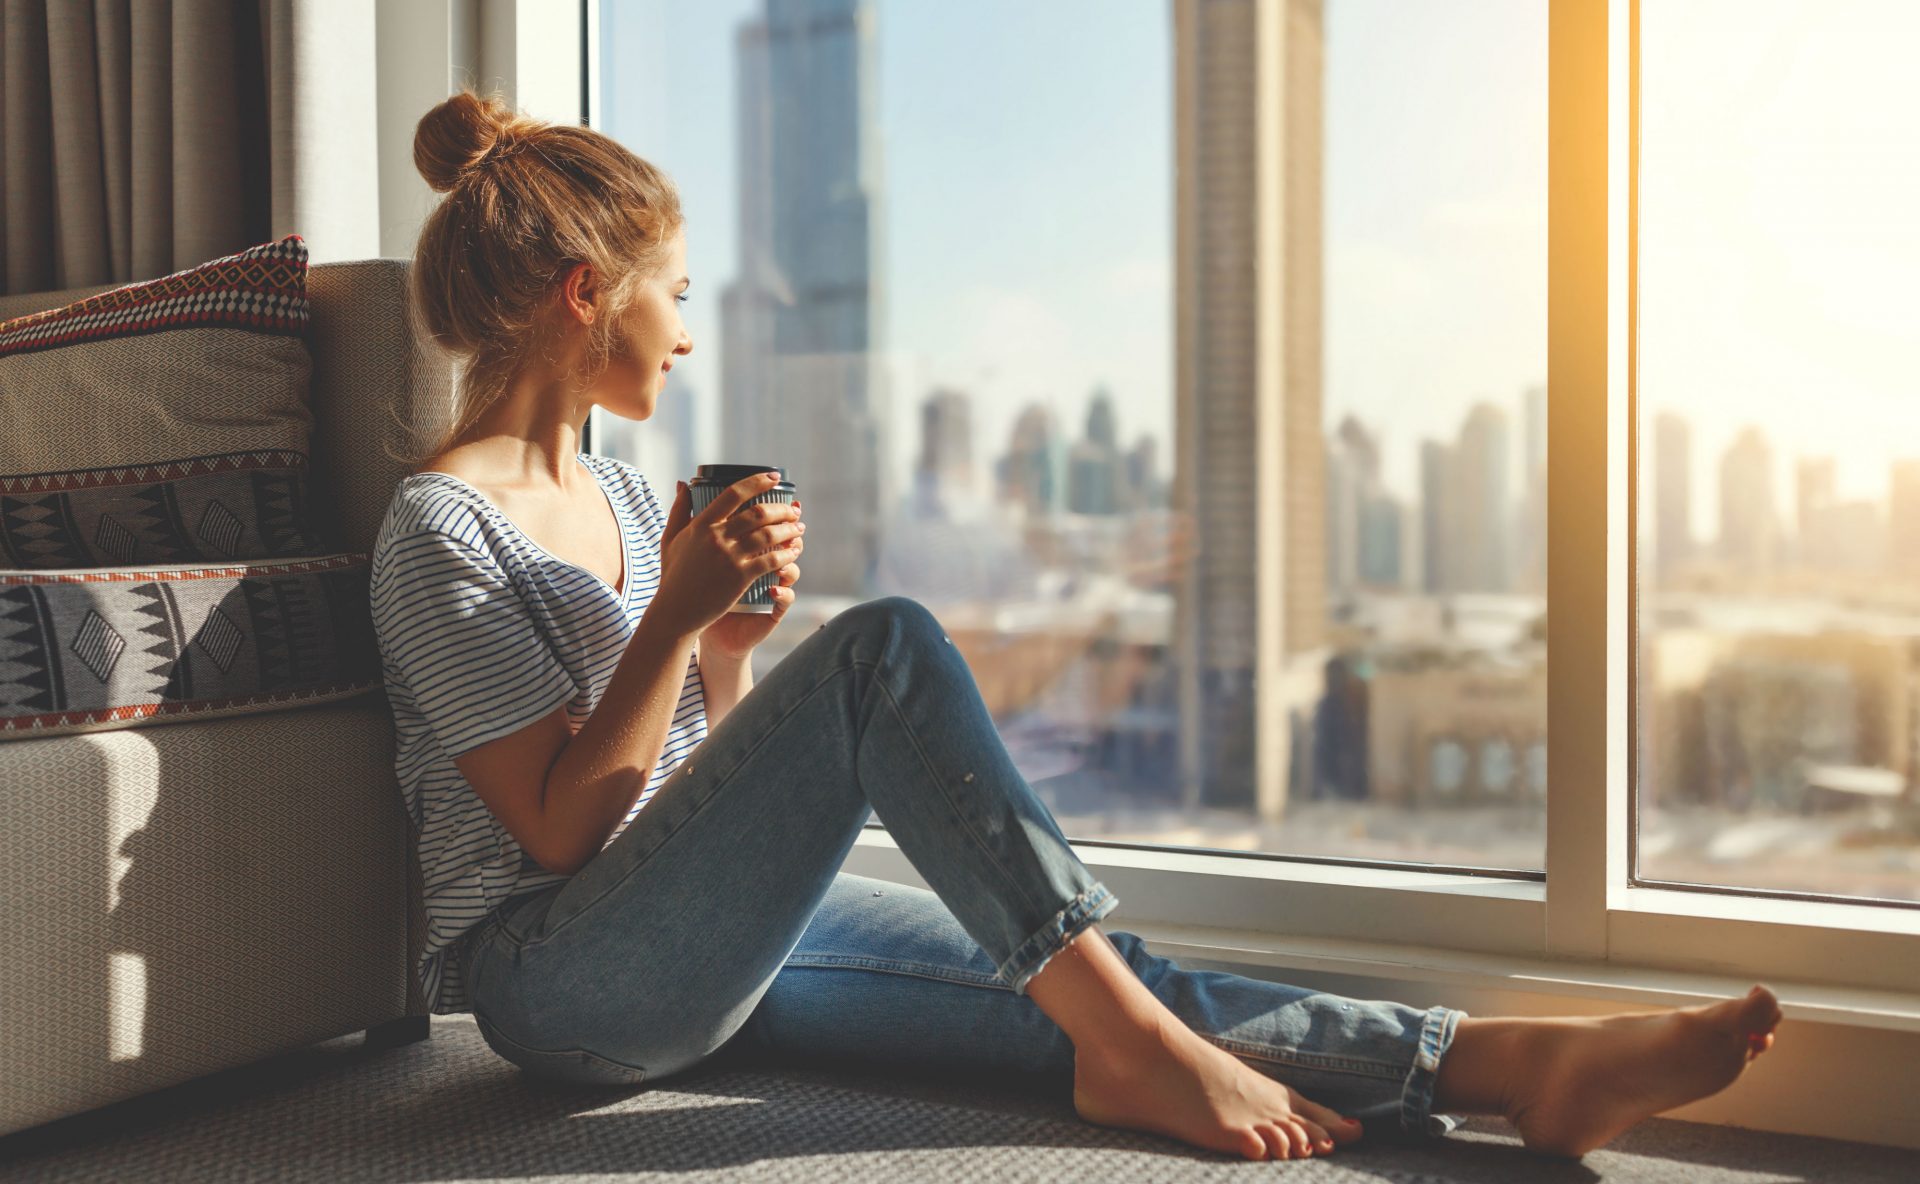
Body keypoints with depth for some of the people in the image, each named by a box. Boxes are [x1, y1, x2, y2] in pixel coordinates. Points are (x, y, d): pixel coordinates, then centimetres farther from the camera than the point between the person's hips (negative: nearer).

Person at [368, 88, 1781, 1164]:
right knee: (885, 647, -28)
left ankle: (1515, 1063, -13)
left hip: (719, 939, 8)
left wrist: (732, 649, -4)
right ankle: (1129, 1038, -23)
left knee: (1083, 984, -9)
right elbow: (558, 827, -14)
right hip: (562, 980, -8)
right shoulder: (441, 529, -10)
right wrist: (676, 617, -19)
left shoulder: (628, 495, 16)